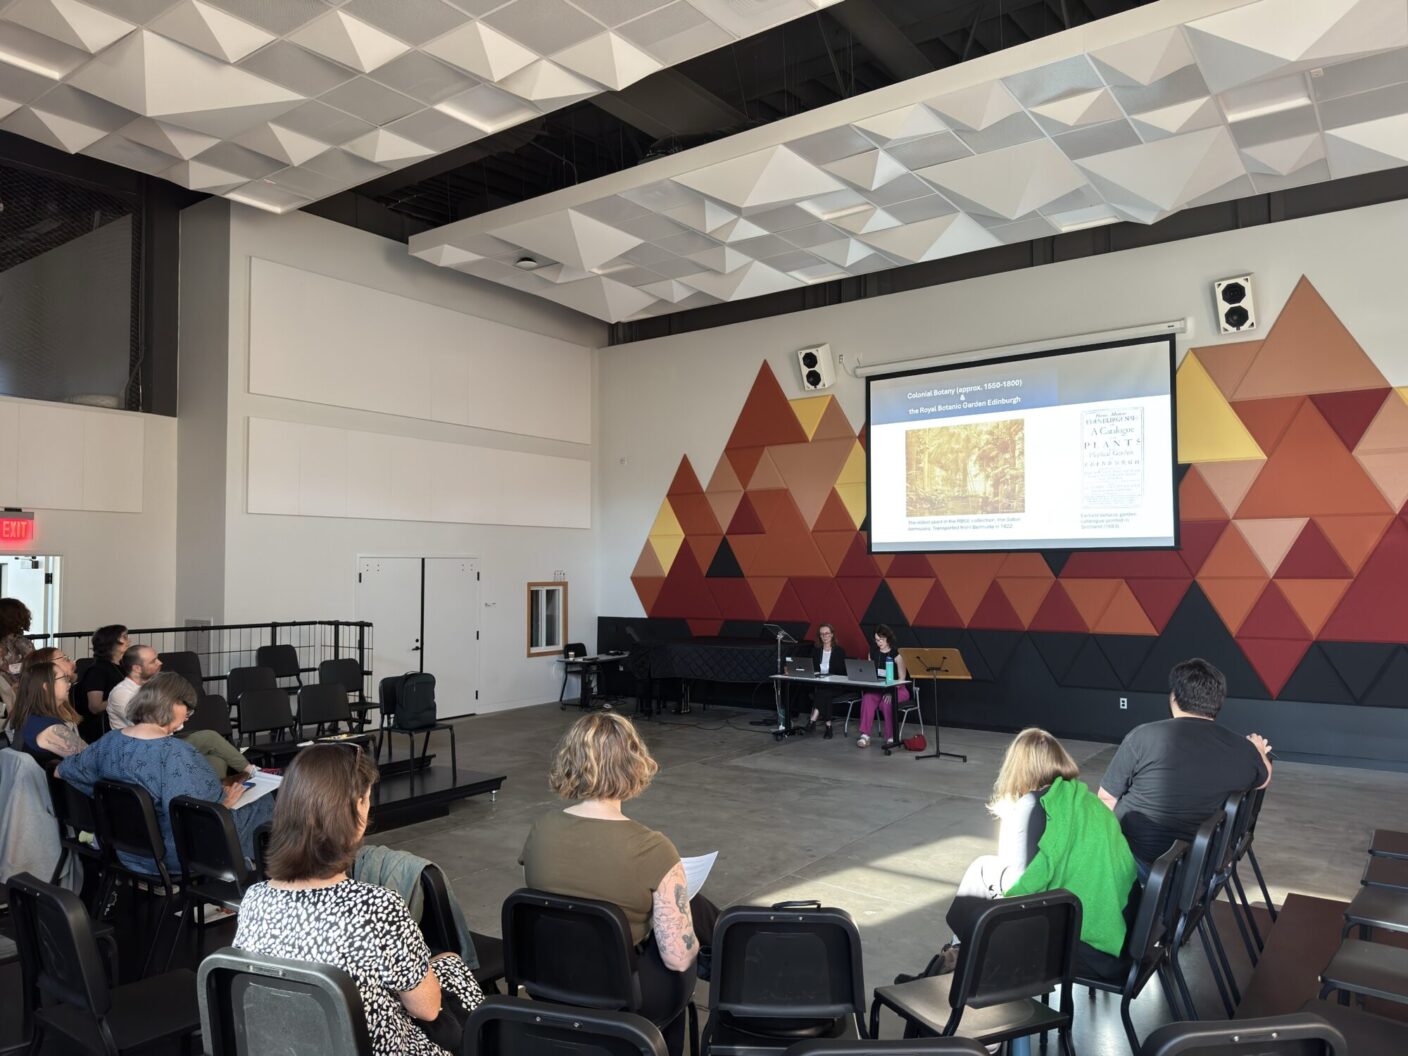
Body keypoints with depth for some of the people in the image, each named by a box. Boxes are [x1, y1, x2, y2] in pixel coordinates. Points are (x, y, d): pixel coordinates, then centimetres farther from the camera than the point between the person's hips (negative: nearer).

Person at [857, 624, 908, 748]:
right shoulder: (873, 652, 8)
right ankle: (865, 735, -31)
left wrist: (891, 692, -24)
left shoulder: (896, 653, -9)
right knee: (867, 698, -29)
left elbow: (901, 678, -11)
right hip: (878, 688, 4)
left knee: (887, 701, -36)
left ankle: (891, 736, -23)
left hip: (897, 689, -4)